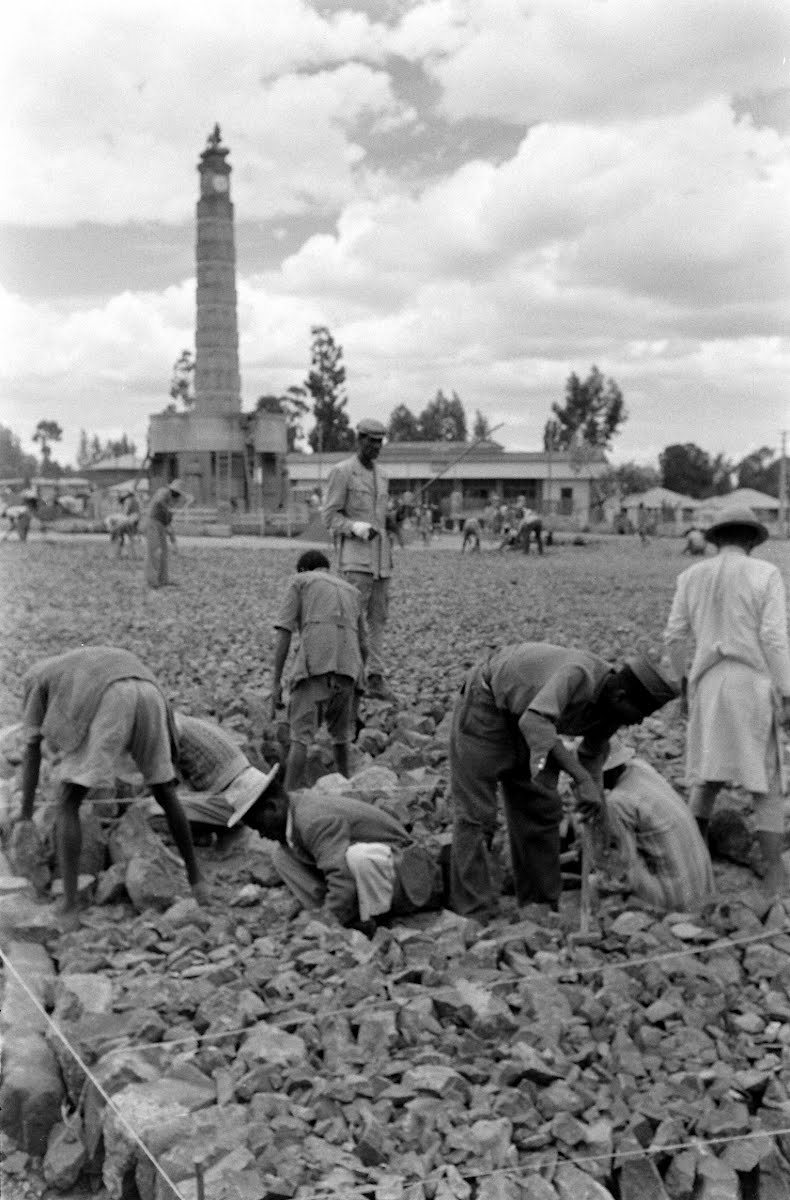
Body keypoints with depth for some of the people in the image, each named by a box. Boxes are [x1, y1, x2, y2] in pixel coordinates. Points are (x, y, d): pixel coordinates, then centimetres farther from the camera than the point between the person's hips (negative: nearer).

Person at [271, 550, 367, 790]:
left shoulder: (299, 581, 16)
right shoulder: (352, 591, 30)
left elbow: (283, 633, 4)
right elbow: (363, 646, 27)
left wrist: (276, 682, 2)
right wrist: (357, 686, 38)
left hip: (315, 664, -4)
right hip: (348, 666, 4)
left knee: (301, 736, -6)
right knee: (340, 732, 21)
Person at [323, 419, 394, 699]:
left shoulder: (381, 475, 18)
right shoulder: (341, 472, -3)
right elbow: (330, 516, -7)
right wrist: (355, 527, -22)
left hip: (381, 556, 7)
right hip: (354, 556, -7)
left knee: (378, 618, 6)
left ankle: (376, 678, 9)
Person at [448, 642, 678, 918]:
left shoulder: (611, 709, -10)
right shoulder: (579, 674, -36)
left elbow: (591, 760, 6)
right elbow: (534, 722, -51)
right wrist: (580, 778, -51)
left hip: (523, 715, 8)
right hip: (485, 702, -8)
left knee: (542, 809, 5)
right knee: (476, 814, -9)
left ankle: (541, 905, 14)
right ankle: (474, 913, -7)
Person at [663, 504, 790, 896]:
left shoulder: (691, 576, 7)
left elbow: (675, 637, 7)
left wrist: (683, 681, 20)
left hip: (708, 685, 3)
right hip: (753, 686, -3)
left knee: (708, 775, 18)